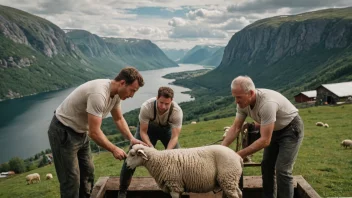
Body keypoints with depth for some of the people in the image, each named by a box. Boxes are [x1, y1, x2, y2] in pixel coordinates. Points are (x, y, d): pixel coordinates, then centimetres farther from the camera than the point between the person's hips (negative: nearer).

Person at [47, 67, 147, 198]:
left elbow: (119, 119, 8)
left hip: (81, 132, 10)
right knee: (72, 180, -2)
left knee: (88, 172, 18)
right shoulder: (99, 94, -35)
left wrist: (131, 138, -5)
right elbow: (94, 132, -32)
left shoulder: (116, 93, -5)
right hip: (63, 133, -10)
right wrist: (114, 149, -19)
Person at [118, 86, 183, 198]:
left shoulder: (177, 111, -34)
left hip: (166, 128, 1)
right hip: (147, 127, -1)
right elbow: (143, 132, -27)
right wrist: (151, 148, -41)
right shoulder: (146, 107, -38)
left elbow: (175, 136, -32)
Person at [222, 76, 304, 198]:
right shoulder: (243, 102, -16)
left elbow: (265, 141, -38)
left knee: (282, 170, -13)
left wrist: (240, 155, -35)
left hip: (291, 129, -8)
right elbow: (235, 128, -9)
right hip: (274, 130, 8)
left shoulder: (267, 103, -40)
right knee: (267, 166, 9)